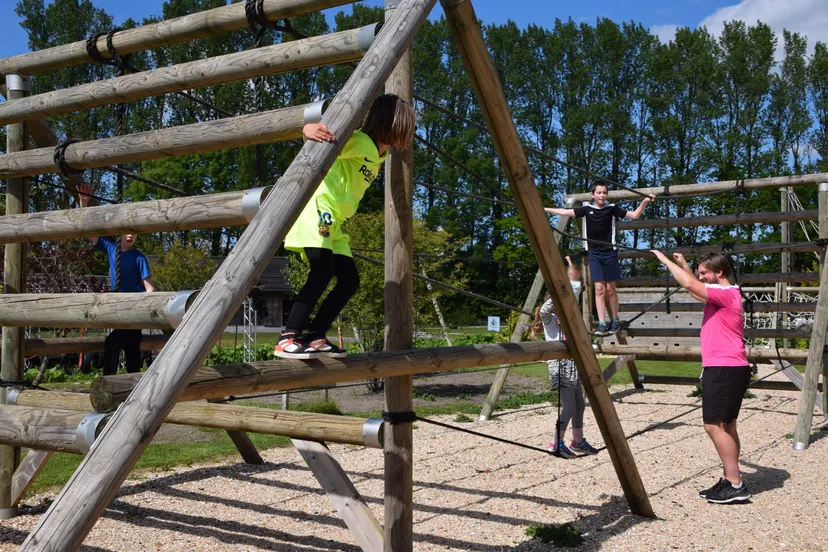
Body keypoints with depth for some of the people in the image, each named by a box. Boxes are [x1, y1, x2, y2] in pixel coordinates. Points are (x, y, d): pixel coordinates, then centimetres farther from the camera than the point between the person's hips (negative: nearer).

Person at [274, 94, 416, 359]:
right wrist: (310, 129, -47)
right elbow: (331, 140, -26)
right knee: (323, 271, -24)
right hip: (316, 207, -10)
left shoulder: (379, 156, 17)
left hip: (333, 221, 10)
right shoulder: (360, 142, -11)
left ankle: (315, 337, 5)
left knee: (349, 280, 4)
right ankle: (288, 338, -24)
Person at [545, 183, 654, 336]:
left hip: (609, 253, -1)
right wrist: (543, 209, 7)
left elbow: (634, 215, -1)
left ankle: (615, 320, 20)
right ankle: (602, 323, -4)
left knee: (610, 289, 5)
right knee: (599, 288, -3)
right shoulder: (587, 209, 3)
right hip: (594, 254, 1)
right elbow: (565, 212, 7)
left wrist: (644, 202, -15)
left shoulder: (612, 209, -1)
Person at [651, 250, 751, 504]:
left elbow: (690, 285, -23)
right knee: (726, 426, 12)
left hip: (724, 369, -11)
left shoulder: (726, 293, -13)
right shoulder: (721, 294, 17)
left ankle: (736, 485, -10)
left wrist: (666, 260, -14)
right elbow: (696, 287, 34)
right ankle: (729, 481, 17)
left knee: (715, 425, -11)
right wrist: (684, 264, 25)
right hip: (726, 369, 11)